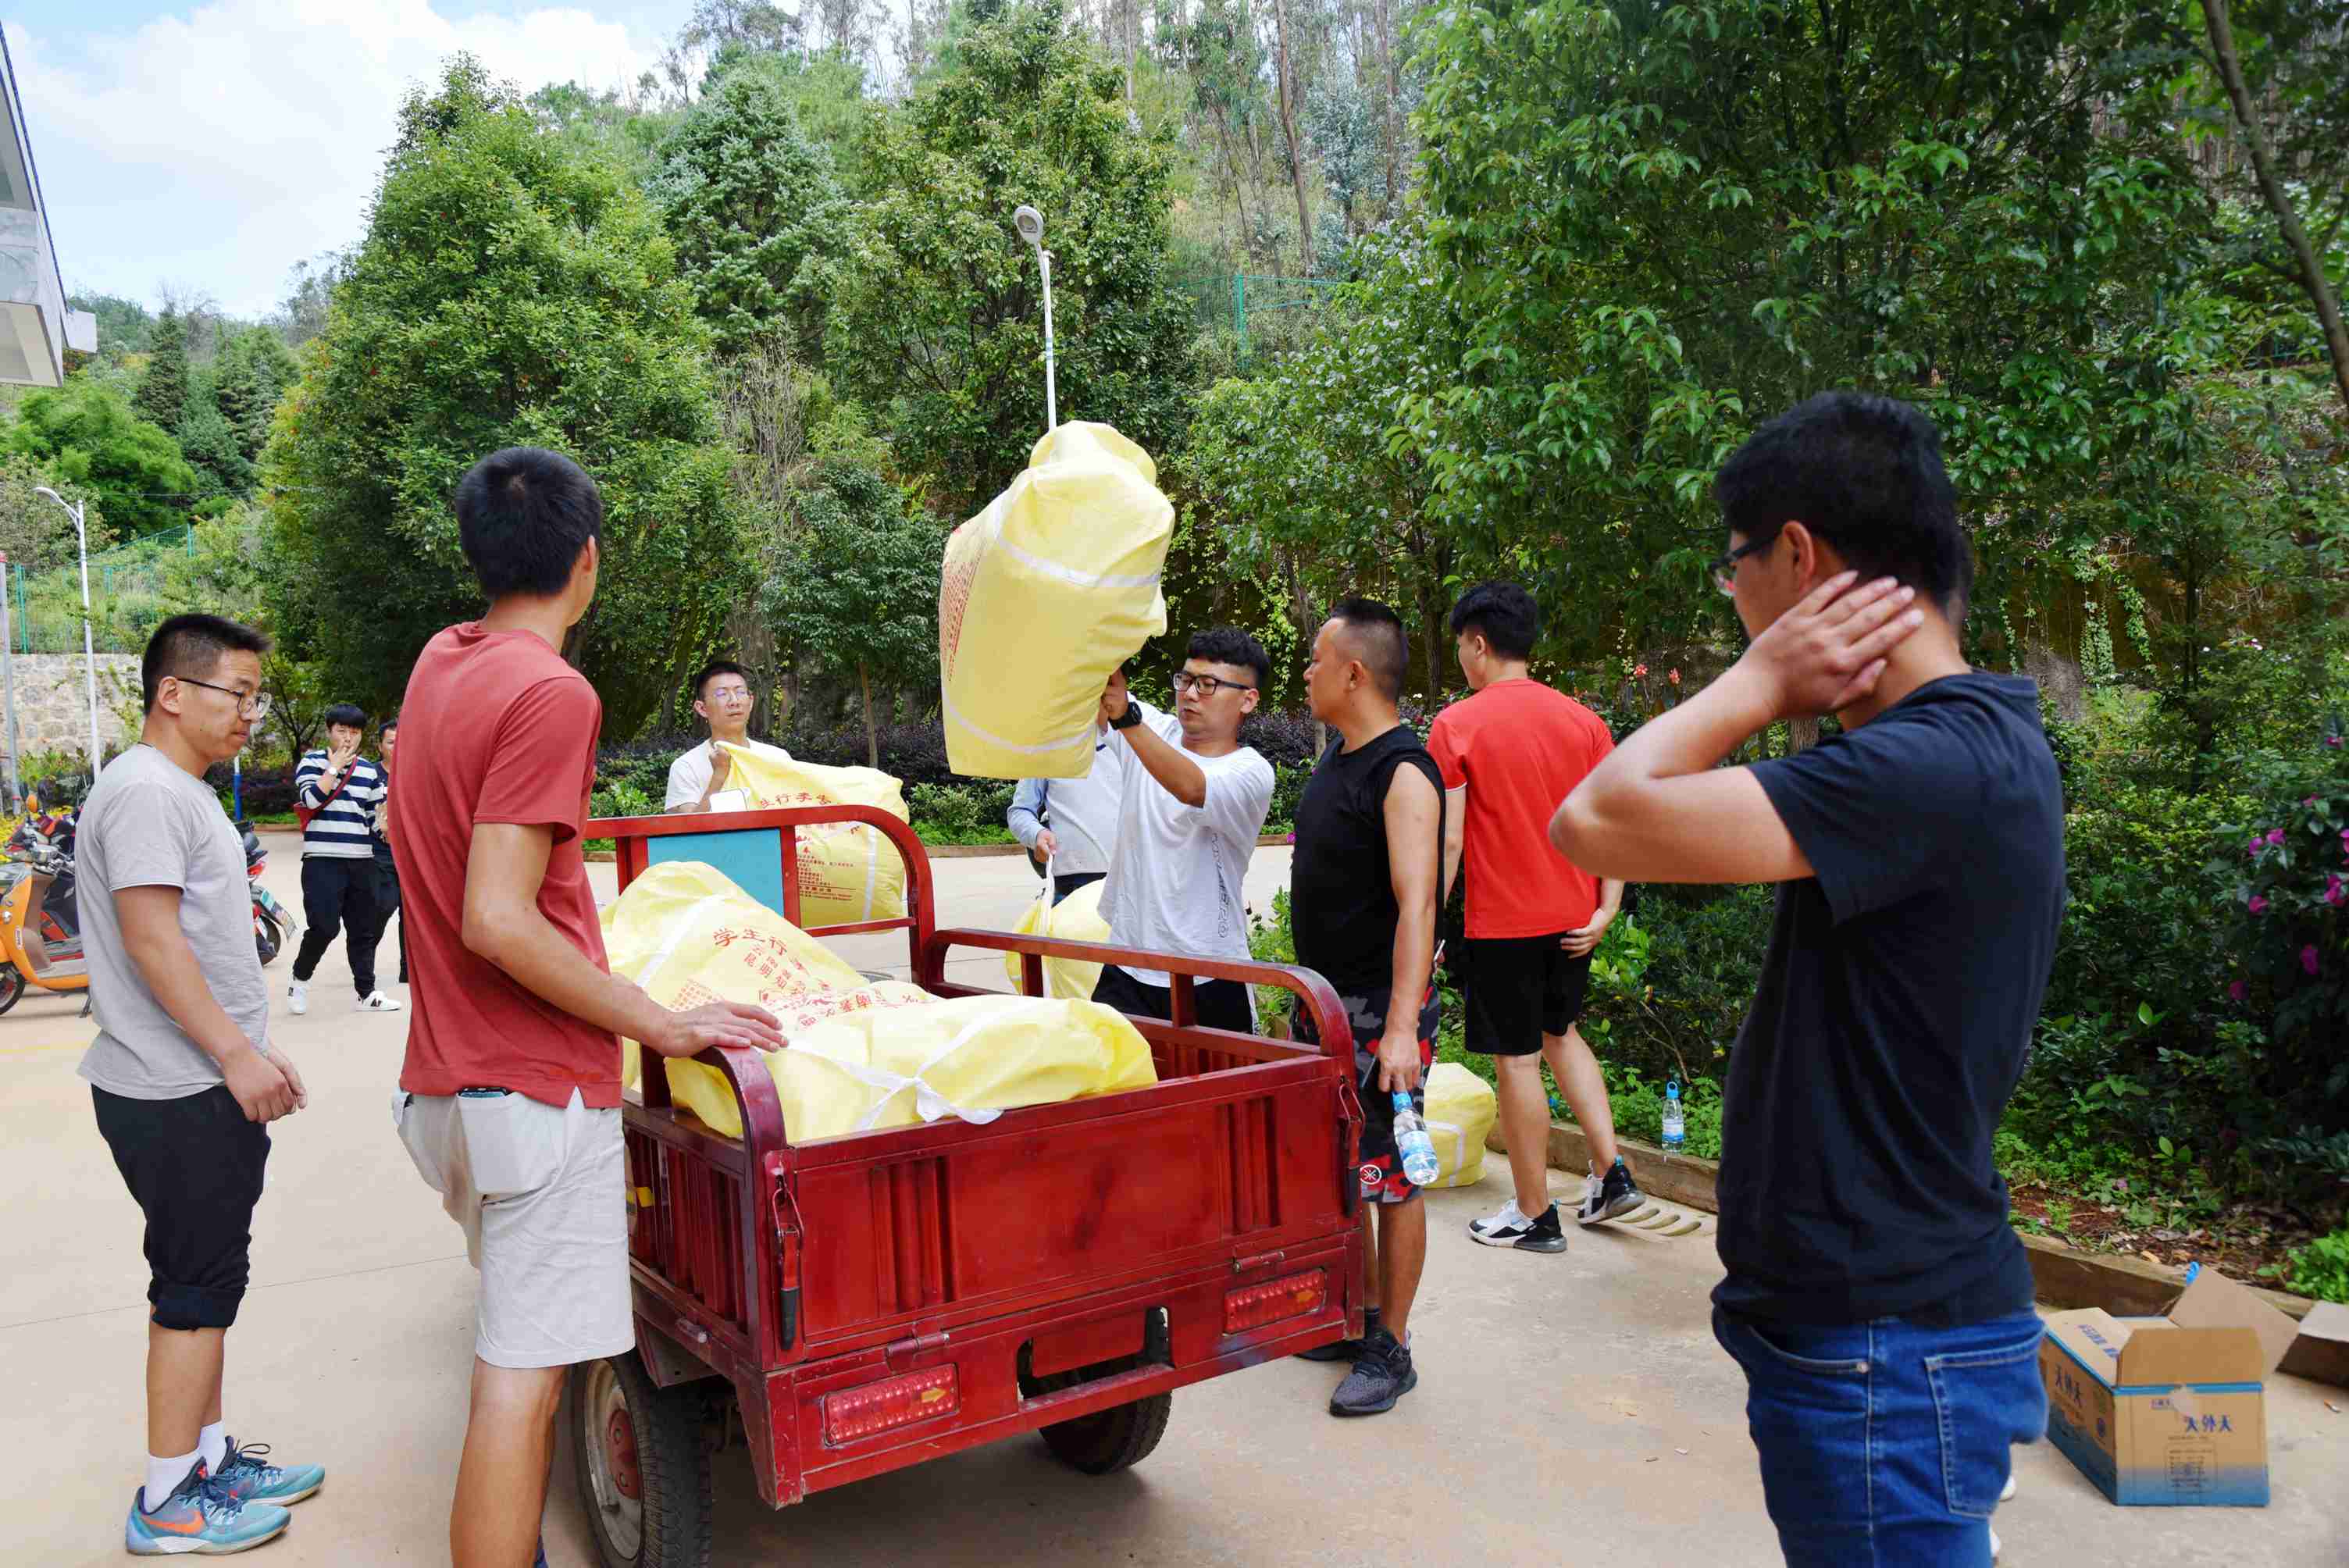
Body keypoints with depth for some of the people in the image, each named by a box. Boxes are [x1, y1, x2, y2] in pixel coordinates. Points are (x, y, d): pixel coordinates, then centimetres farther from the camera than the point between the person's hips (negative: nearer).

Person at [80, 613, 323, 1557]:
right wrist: (236, 1055, -22)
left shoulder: (185, 793, 16)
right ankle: (169, 1504, 9)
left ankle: (208, 1457, 28)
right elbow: (151, 940, -22)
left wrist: (253, 1053, 21)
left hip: (207, 1086, 10)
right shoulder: (145, 791, -16)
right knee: (198, 1286, -2)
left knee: (206, 1281, 16)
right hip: (177, 1097, -10)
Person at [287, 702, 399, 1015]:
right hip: (322, 861, -5)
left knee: (365, 929, 7)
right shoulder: (312, 762, 1)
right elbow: (311, 798, -17)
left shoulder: (369, 771, 13)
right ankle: (300, 979, 11)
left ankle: (367, 993, 15)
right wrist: (336, 765, -11)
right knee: (324, 926, -15)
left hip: (361, 862, 5)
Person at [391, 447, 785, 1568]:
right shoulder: (551, 693, -18)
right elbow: (497, 921, -24)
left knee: (519, 1359, 24)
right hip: (537, 1085, -9)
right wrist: (658, 1024, -17)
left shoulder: (439, 662, 10)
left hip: (447, 1075, 9)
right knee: (522, 1379, -2)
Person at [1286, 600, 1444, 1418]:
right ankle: (1362, 1318, 32)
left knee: (1390, 1179, 1)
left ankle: (1392, 1350, 14)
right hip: (1323, 1004, 9)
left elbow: (1417, 904, -25)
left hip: (1379, 1010, -9)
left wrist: (1401, 1027, -32)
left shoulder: (1404, 773, -18)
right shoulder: (1336, 758, 11)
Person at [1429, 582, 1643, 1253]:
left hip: (1501, 923, -5)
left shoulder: (1456, 725, -11)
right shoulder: (1582, 719, 4)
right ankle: (1611, 1171, 21)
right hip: (1573, 919, 6)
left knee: (1517, 1059, 5)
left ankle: (1534, 1216, 16)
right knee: (1560, 1032, 26)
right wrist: (1606, 909, 5)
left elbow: (1447, 840, -15)